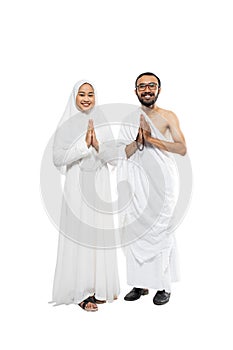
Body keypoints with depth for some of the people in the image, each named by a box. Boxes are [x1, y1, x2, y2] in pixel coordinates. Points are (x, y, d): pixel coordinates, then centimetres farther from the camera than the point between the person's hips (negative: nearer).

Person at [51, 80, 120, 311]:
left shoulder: (102, 123, 9)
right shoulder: (66, 125, -1)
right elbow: (57, 157, -8)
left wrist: (98, 145, -12)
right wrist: (83, 144, -17)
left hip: (100, 185, 4)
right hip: (76, 186, -4)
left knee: (100, 234, 8)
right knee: (79, 236, -2)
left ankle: (100, 286, 23)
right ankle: (82, 292, 10)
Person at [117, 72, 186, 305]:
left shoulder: (168, 117, 2)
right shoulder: (129, 119, 10)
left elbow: (182, 149, -8)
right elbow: (123, 153, 4)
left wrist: (152, 139, -16)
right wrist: (138, 140, -15)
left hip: (162, 181, -3)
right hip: (137, 182, 3)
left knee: (160, 230, -2)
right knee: (134, 230, 4)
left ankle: (164, 286, 12)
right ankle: (141, 284, 18)